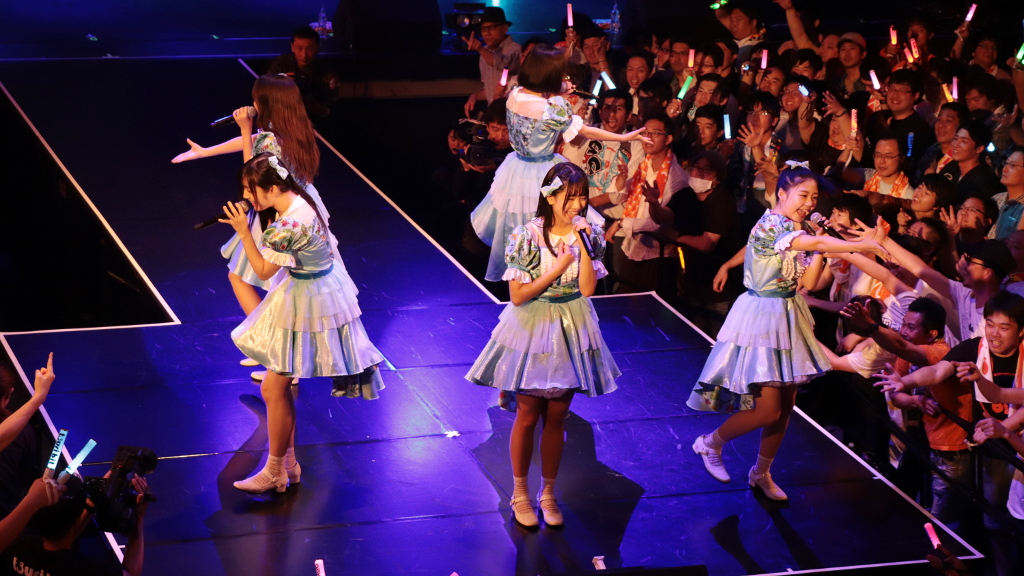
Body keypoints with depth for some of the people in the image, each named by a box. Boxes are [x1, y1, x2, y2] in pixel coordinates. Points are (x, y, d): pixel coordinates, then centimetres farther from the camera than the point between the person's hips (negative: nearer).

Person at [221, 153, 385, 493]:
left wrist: (243, 232, -16)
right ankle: (287, 463, 28)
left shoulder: (289, 226, -30)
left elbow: (263, 271, -18)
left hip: (306, 305, -10)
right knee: (281, 385, 17)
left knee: (274, 390, -2)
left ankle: (275, 473, 12)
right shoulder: (298, 200, 0)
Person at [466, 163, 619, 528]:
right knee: (528, 416, 7)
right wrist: (559, 267, -19)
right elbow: (518, 295, -15)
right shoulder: (527, 236, -16)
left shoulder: (588, 234, -4)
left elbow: (587, 288, -12)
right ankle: (520, 493, 23)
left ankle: (548, 493, 25)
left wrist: (583, 243, -19)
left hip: (570, 332, 3)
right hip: (531, 329, -3)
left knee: (556, 418, 11)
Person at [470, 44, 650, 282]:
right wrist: (626, 137, -2)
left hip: (516, 171, 7)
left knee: (512, 225, 24)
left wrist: (557, 95, 9)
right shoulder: (554, 108, -25)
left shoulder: (514, 95, -8)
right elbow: (586, 132, -12)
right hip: (542, 175, -7)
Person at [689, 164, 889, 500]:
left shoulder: (800, 232, 10)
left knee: (786, 406, 11)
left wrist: (820, 248, -5)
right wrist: (861, 245, -32)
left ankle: (762, 472, 28)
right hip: (762, 317, -9)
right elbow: (816, 243, -33)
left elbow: (807, 281, 2)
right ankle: (711, 443, 16)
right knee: (768, 410, -9)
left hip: (789, 318, 9)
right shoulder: (770, 225, -19)